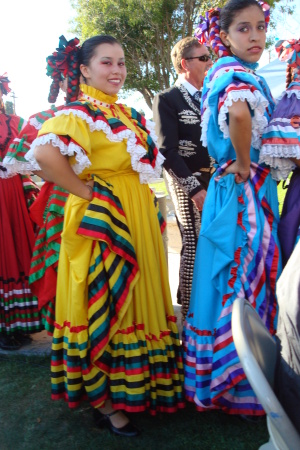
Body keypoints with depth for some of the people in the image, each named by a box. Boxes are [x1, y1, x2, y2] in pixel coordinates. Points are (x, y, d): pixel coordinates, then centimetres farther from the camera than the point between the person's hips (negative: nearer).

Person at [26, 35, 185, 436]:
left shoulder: (127, 113, 15)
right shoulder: (80, 112, -12)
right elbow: (44, 153, -30)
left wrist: (142, 199, 11)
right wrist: (84, 191, -21)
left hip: (136, 220, 9)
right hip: (103, 221, -9)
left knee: (135, 298, 16)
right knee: (106, 303, 0)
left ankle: (134, 385, 36)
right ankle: (104, 402, 19)